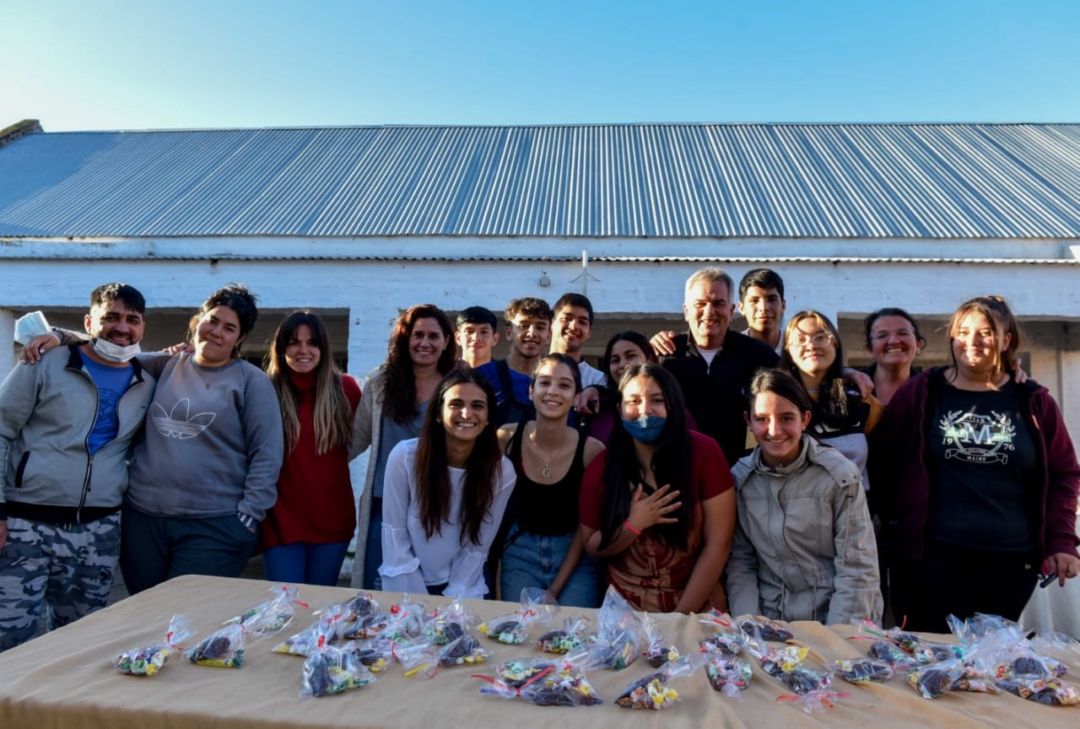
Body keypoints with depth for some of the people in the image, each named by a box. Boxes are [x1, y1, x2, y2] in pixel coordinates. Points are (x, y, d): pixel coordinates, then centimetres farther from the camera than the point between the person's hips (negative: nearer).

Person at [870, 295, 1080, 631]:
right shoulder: (921, 392, 2)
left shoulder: (1033, 400, 7)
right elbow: (883, 460, 4)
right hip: (931, 553, -2)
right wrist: (896, 523, -1)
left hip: (1011, 557, 2)